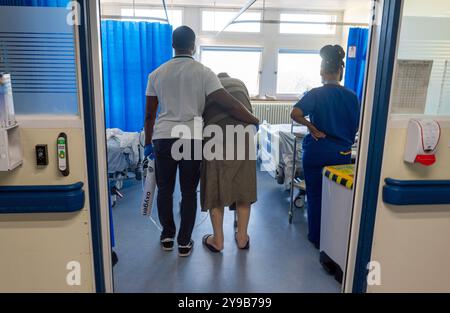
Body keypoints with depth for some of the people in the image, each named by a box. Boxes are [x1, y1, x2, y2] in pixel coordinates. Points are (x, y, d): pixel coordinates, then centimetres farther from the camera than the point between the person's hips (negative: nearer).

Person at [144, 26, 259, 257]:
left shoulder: (157, 74, 6)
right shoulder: (203, 72, -3)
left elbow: (149, 114, 8)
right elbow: (229, 103, -12)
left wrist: (148, 143, 18)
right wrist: (254, 121, -3)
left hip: (163, 138, 2)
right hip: (192, 139, -2)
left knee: (164, 189, 16)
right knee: (189, 192, 9)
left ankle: (167, 235, 28)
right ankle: (184, 242, 17)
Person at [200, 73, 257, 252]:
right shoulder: (239, 83, 24)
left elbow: (200, 116, 20)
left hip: (216, 138, -2)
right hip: (244, 136, 2)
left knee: (215, 190, 9)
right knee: (243, 189, 12)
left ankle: (218, 240, 16)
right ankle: (242, 237, 21)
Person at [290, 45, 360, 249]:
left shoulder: (316, 94, -11)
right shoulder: (352, 97, 0)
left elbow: (295, 114, -26)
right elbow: (356, 127, 8)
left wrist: (311, 127, -12)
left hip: (317, 152, -3)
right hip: (342, 154, 3)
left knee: (316, 196, 11)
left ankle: (317, 238, 23)